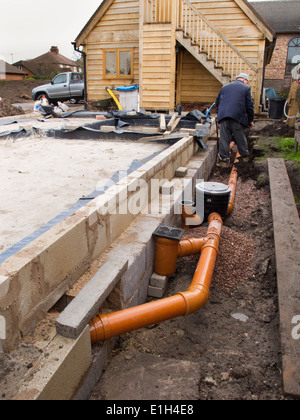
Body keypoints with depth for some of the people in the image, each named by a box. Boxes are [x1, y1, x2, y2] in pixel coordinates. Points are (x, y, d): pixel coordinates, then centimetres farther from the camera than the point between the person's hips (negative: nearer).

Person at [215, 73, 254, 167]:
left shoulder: (225, 87, 20)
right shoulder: (246, 88, 7)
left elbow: (217, 103, 21)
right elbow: (249, 106, 2)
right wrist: (251, 120, 9)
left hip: (223, 116, 3)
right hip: (238, 117, -2)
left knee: (224, 138, 3)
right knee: (240, 138, 10)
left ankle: (223, 159, 2)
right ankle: (245, 156, 25)